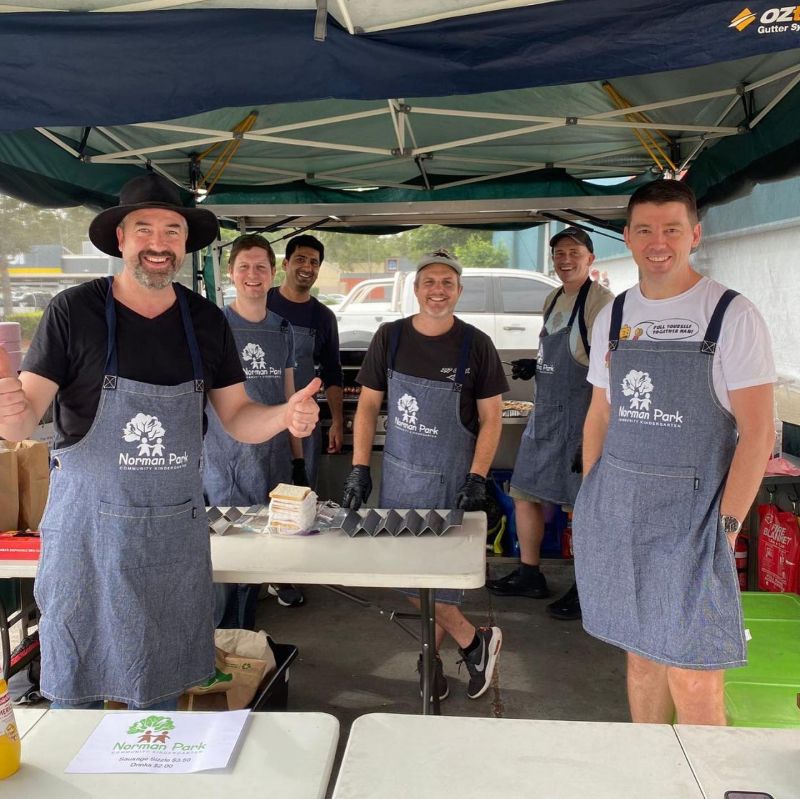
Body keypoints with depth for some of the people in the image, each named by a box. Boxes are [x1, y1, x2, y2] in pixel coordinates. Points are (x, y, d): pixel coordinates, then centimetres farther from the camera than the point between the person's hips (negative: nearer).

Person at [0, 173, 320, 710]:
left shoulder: (206, 321, 2)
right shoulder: (74, 311, -8)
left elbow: (236, 417, 6)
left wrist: (287, 415, -15)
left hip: (176, 530, 3)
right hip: (87, 526, -2)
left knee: (160, 689, 16)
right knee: (74, 688, 12)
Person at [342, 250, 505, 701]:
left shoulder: (476, 345, -4)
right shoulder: (390, 338, 2)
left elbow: (491, 418, -2)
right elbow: (368, 404, 6)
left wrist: (477, 479, -11)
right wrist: (359, 468, -1)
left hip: (452, 478, -3)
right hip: (399, 474, 3)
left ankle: (431, 659, 23)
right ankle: (473, 641, 24)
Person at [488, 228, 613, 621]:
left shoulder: (600, 302, -14)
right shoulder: (552, 300, 14)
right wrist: (533, 366, 6)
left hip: (579, 418, -9)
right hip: (544, 413, 9)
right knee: (524, 494, 14)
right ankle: (529, 575, 30)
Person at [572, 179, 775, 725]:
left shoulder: (732, 316, -6)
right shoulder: (613, 316, 8)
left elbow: (758, 431, -9)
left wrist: (726, 526, -13)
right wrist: (590, 503, 9)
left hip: (690, 514, -4)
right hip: (616, 513, 5)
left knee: (693, 676, -2)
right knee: (641, 653, 16)